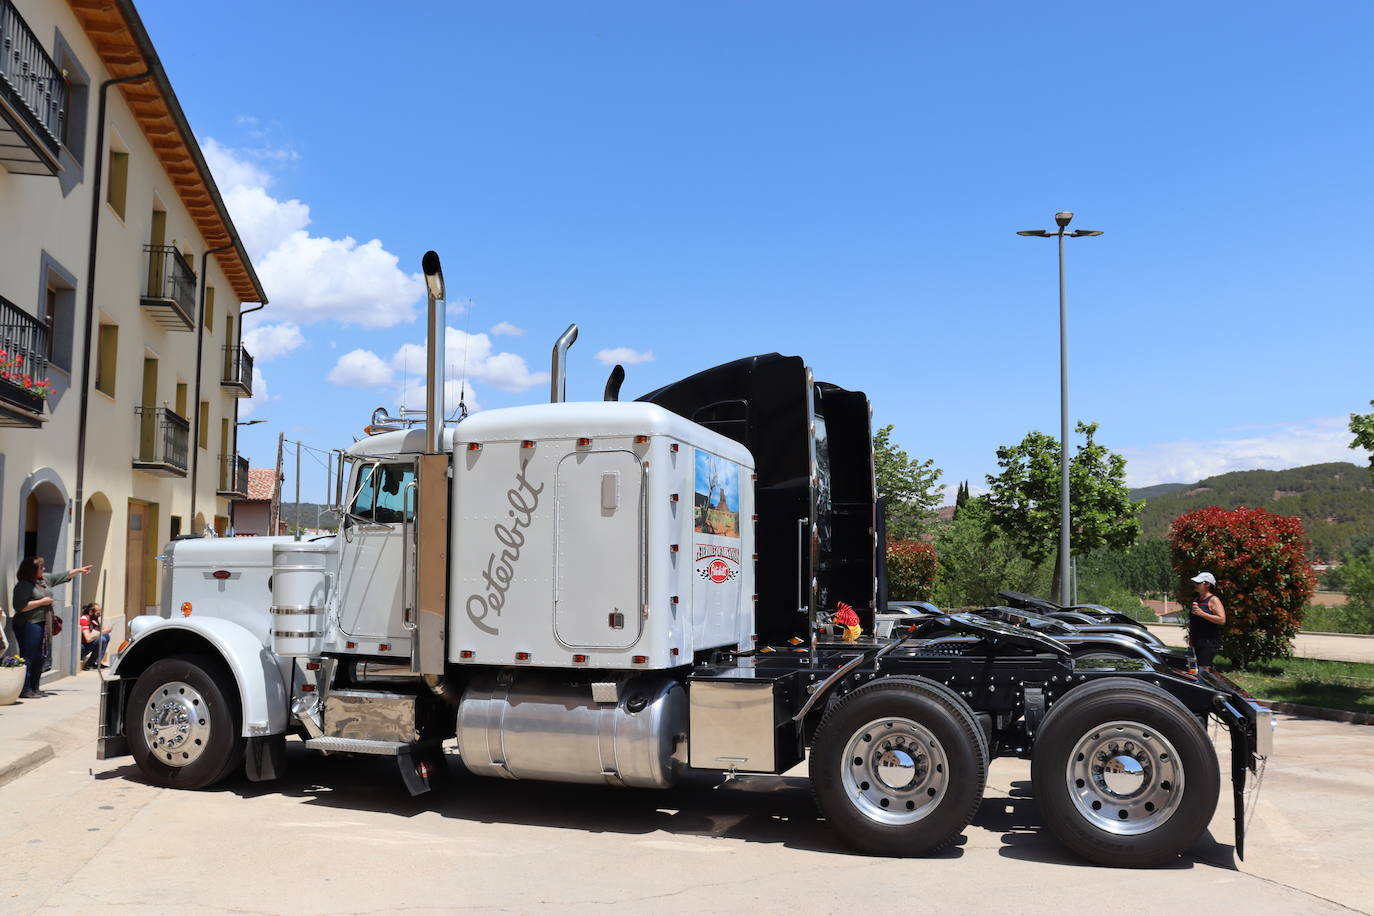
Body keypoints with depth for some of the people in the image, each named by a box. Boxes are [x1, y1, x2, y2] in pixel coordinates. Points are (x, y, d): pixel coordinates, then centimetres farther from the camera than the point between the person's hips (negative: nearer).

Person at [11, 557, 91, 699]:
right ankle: (25, 690, -6)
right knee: (27, 657, -8)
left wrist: (79, 570, 32)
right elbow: (19, 607, -21)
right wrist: (41, 602, -16)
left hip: (42, 624, 9)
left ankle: (34, 688, 19)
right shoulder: (23, 585, -14)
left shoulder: (45, 580, 12)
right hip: (28, 625, -9)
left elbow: (62, 576, 27)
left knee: (39, 658, 12)